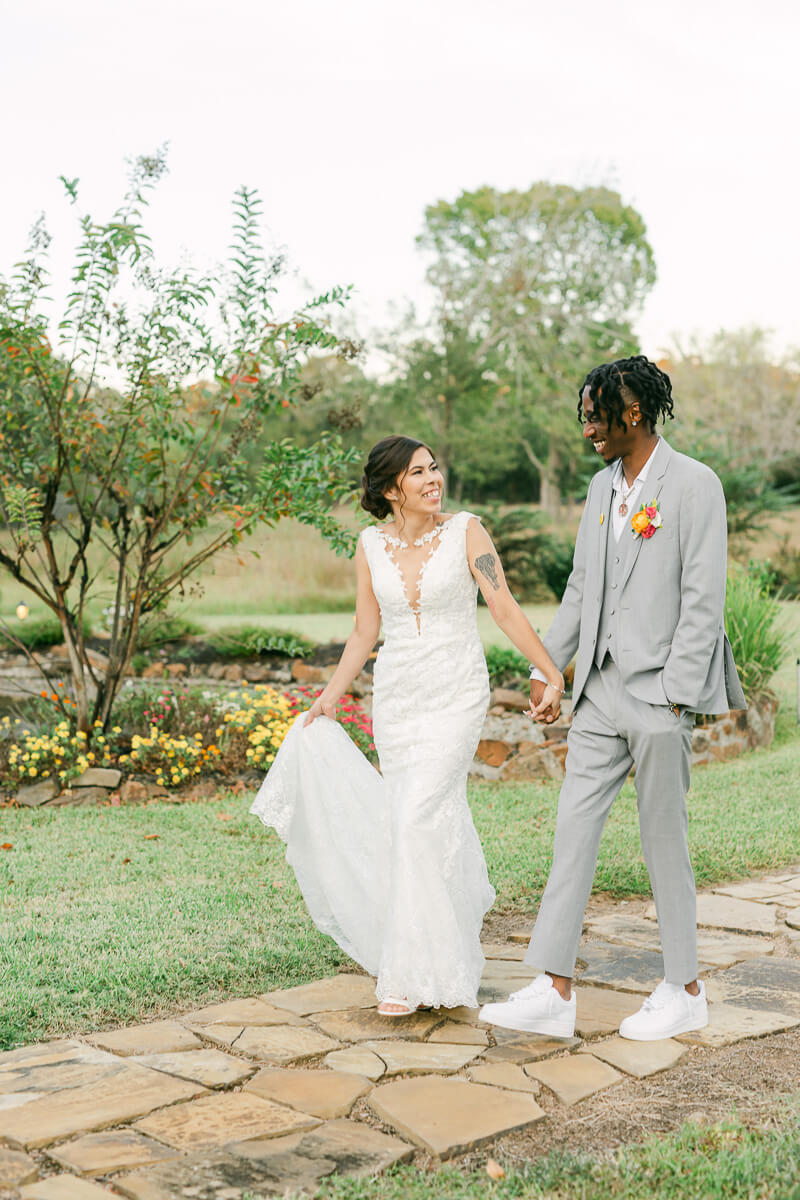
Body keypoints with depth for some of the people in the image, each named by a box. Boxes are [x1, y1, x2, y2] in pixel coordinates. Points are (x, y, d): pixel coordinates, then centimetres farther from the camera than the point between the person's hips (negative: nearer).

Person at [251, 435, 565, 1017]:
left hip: (456, 696, -4)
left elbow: (506, 609, -6)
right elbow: (365, 632, 11)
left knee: (418, 819, -13)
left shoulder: (465, 531, -5)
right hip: (396, 701, 4)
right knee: (438, 818, 10)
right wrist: (329, 699, 7)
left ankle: (416, 974, -6)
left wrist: (553, 675, -11)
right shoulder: (372, 544, 4)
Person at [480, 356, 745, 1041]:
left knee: (664, 842, 3)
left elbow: (704, 601, -13)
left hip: (659, 694, -7)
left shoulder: (694, 485, -9)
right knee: (574, 828, 4)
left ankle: (685, 992, 20)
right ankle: (555, 993, 9)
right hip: (601, 689, 7)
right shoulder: (603, 487, 13)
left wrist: (673, 696, -16)